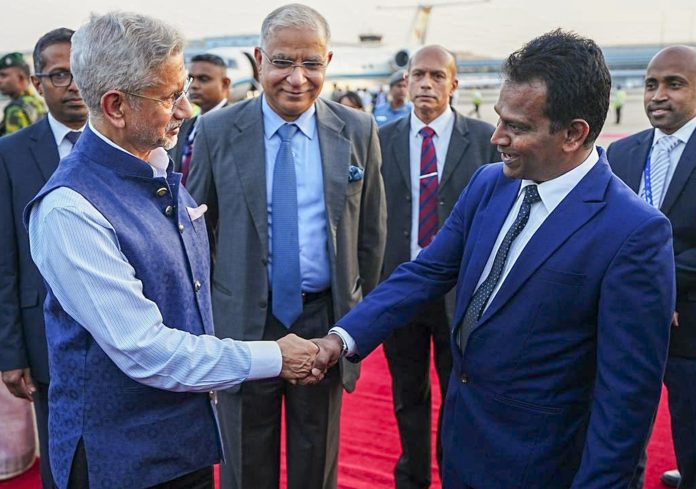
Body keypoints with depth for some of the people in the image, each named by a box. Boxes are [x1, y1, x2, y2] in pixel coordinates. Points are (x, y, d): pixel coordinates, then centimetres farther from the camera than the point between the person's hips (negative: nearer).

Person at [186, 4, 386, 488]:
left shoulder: (358, 131, -3)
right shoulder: (217, 130, -6)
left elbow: (372, 229, 5)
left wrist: (359, 311, 9)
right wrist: (206, 306, 3)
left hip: (325, 320, 1)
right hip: (244, 321, 0)